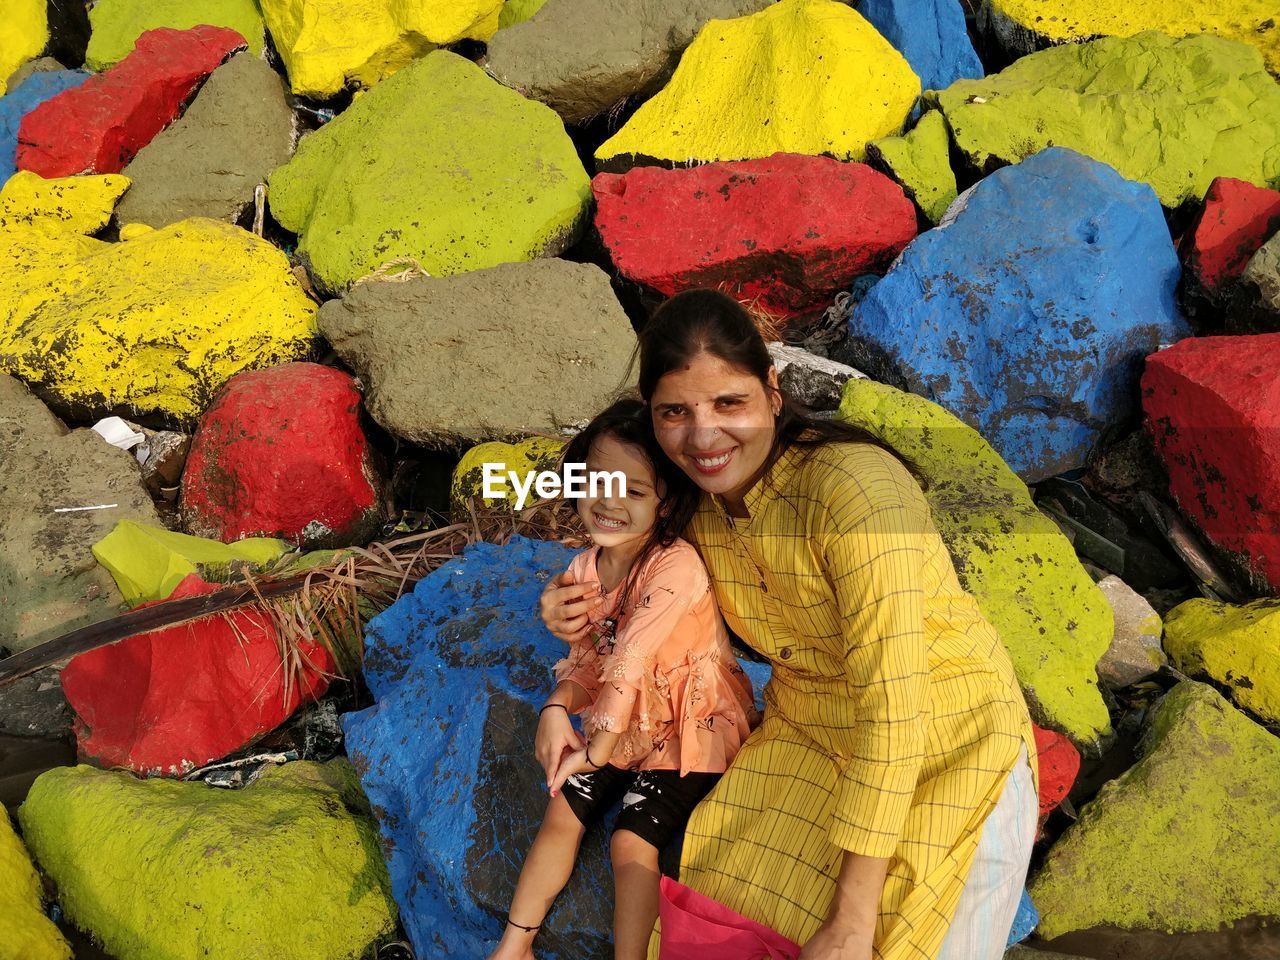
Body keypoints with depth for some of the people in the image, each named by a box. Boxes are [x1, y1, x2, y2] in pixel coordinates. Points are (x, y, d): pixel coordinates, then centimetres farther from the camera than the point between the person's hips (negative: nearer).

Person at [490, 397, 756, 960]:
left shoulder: (675, 567, -28)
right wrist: (557, 707, -20)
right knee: (561, 814, 1)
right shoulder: (585, 569, -4)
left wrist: (598, 748, -24)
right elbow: (586, 659, 1)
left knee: (632, 841, -15)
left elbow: (630, 660, -27)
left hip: (691, 729, -6)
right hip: (622, 724, 7)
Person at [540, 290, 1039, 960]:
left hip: (944, 749, -5)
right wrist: (591, 613, -9)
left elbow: (893, 711, -29)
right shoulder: (698, 496, -8)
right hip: (808, 736, 6)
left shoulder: (855, 487, -29)